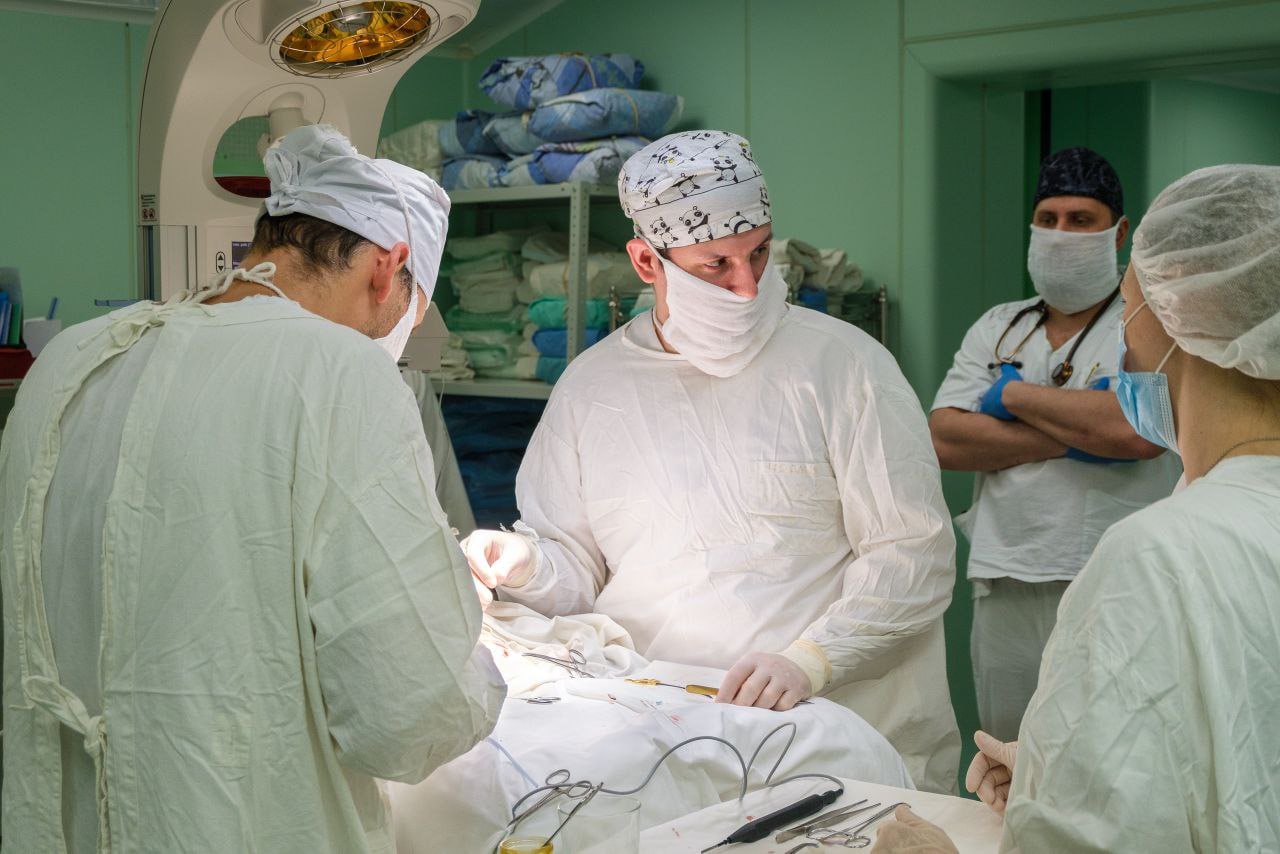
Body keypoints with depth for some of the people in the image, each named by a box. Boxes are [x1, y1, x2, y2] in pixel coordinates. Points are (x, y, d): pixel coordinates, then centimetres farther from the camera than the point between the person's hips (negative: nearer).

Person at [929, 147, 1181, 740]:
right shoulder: (998, 328, 15)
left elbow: (1137, 430, -19)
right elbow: (945, 440, 1)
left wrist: (1014, 395, -5)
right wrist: (1072, 435, -9)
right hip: (1006, 595, 5)